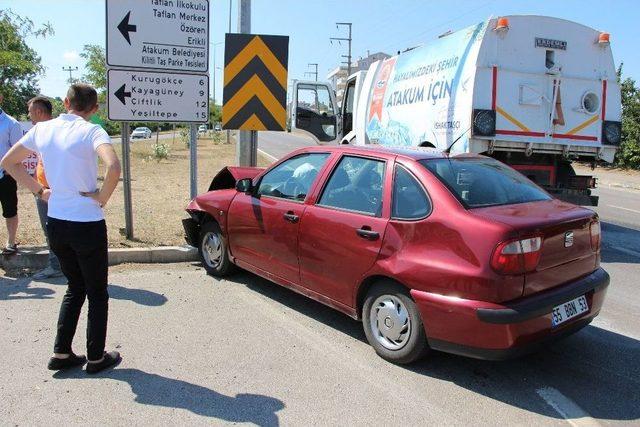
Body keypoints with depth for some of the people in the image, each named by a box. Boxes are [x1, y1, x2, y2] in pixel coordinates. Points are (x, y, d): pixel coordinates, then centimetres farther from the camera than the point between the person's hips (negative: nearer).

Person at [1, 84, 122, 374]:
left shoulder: (42, 129, 4)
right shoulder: (91, 132, -14)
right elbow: (113, 167, -32)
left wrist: (39, 191, 13)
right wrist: (103, 197, -16)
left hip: (55, 224, 6)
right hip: (88, 225, -6)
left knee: (75, 288, 22)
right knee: (97, 293, 11)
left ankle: (61, 353, 25)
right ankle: (96, 358, 20)